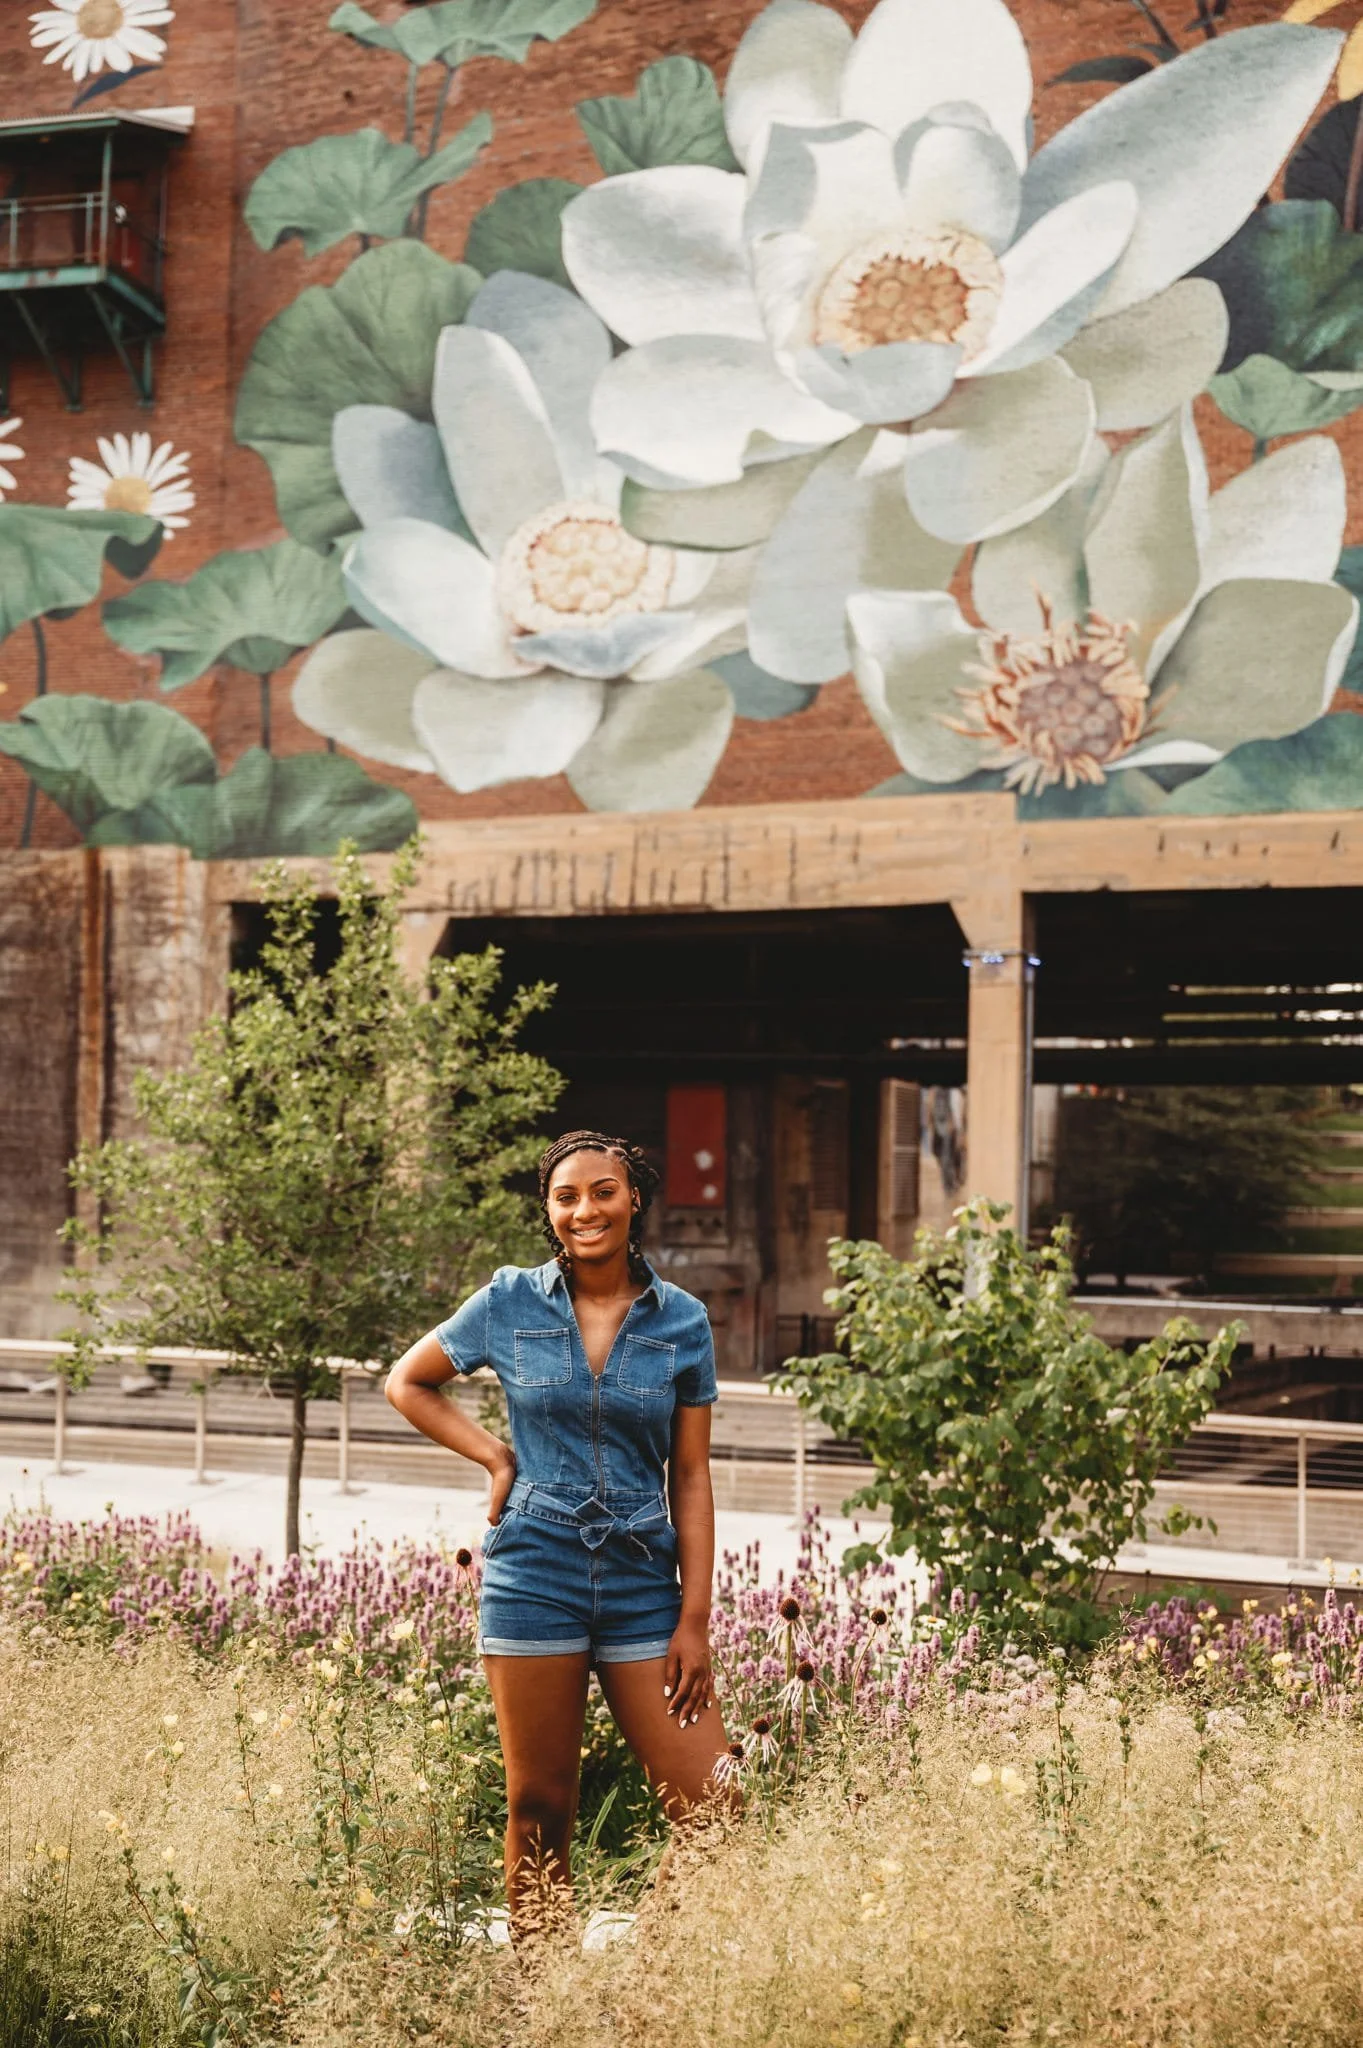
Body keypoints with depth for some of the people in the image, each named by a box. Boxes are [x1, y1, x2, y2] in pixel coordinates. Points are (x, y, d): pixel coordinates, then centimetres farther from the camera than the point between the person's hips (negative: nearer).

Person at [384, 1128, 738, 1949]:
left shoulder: (682, 1321, 3)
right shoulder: (512, 1301, 2)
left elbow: (691, 1479, 4)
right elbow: (407, 1382, 15)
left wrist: (695, 1619, -2)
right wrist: (496, 1456, 2)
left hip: (642, 1581, 1)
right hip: (535, 1574, -1)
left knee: (714, 1810, -5)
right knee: (541, 1813, 5)